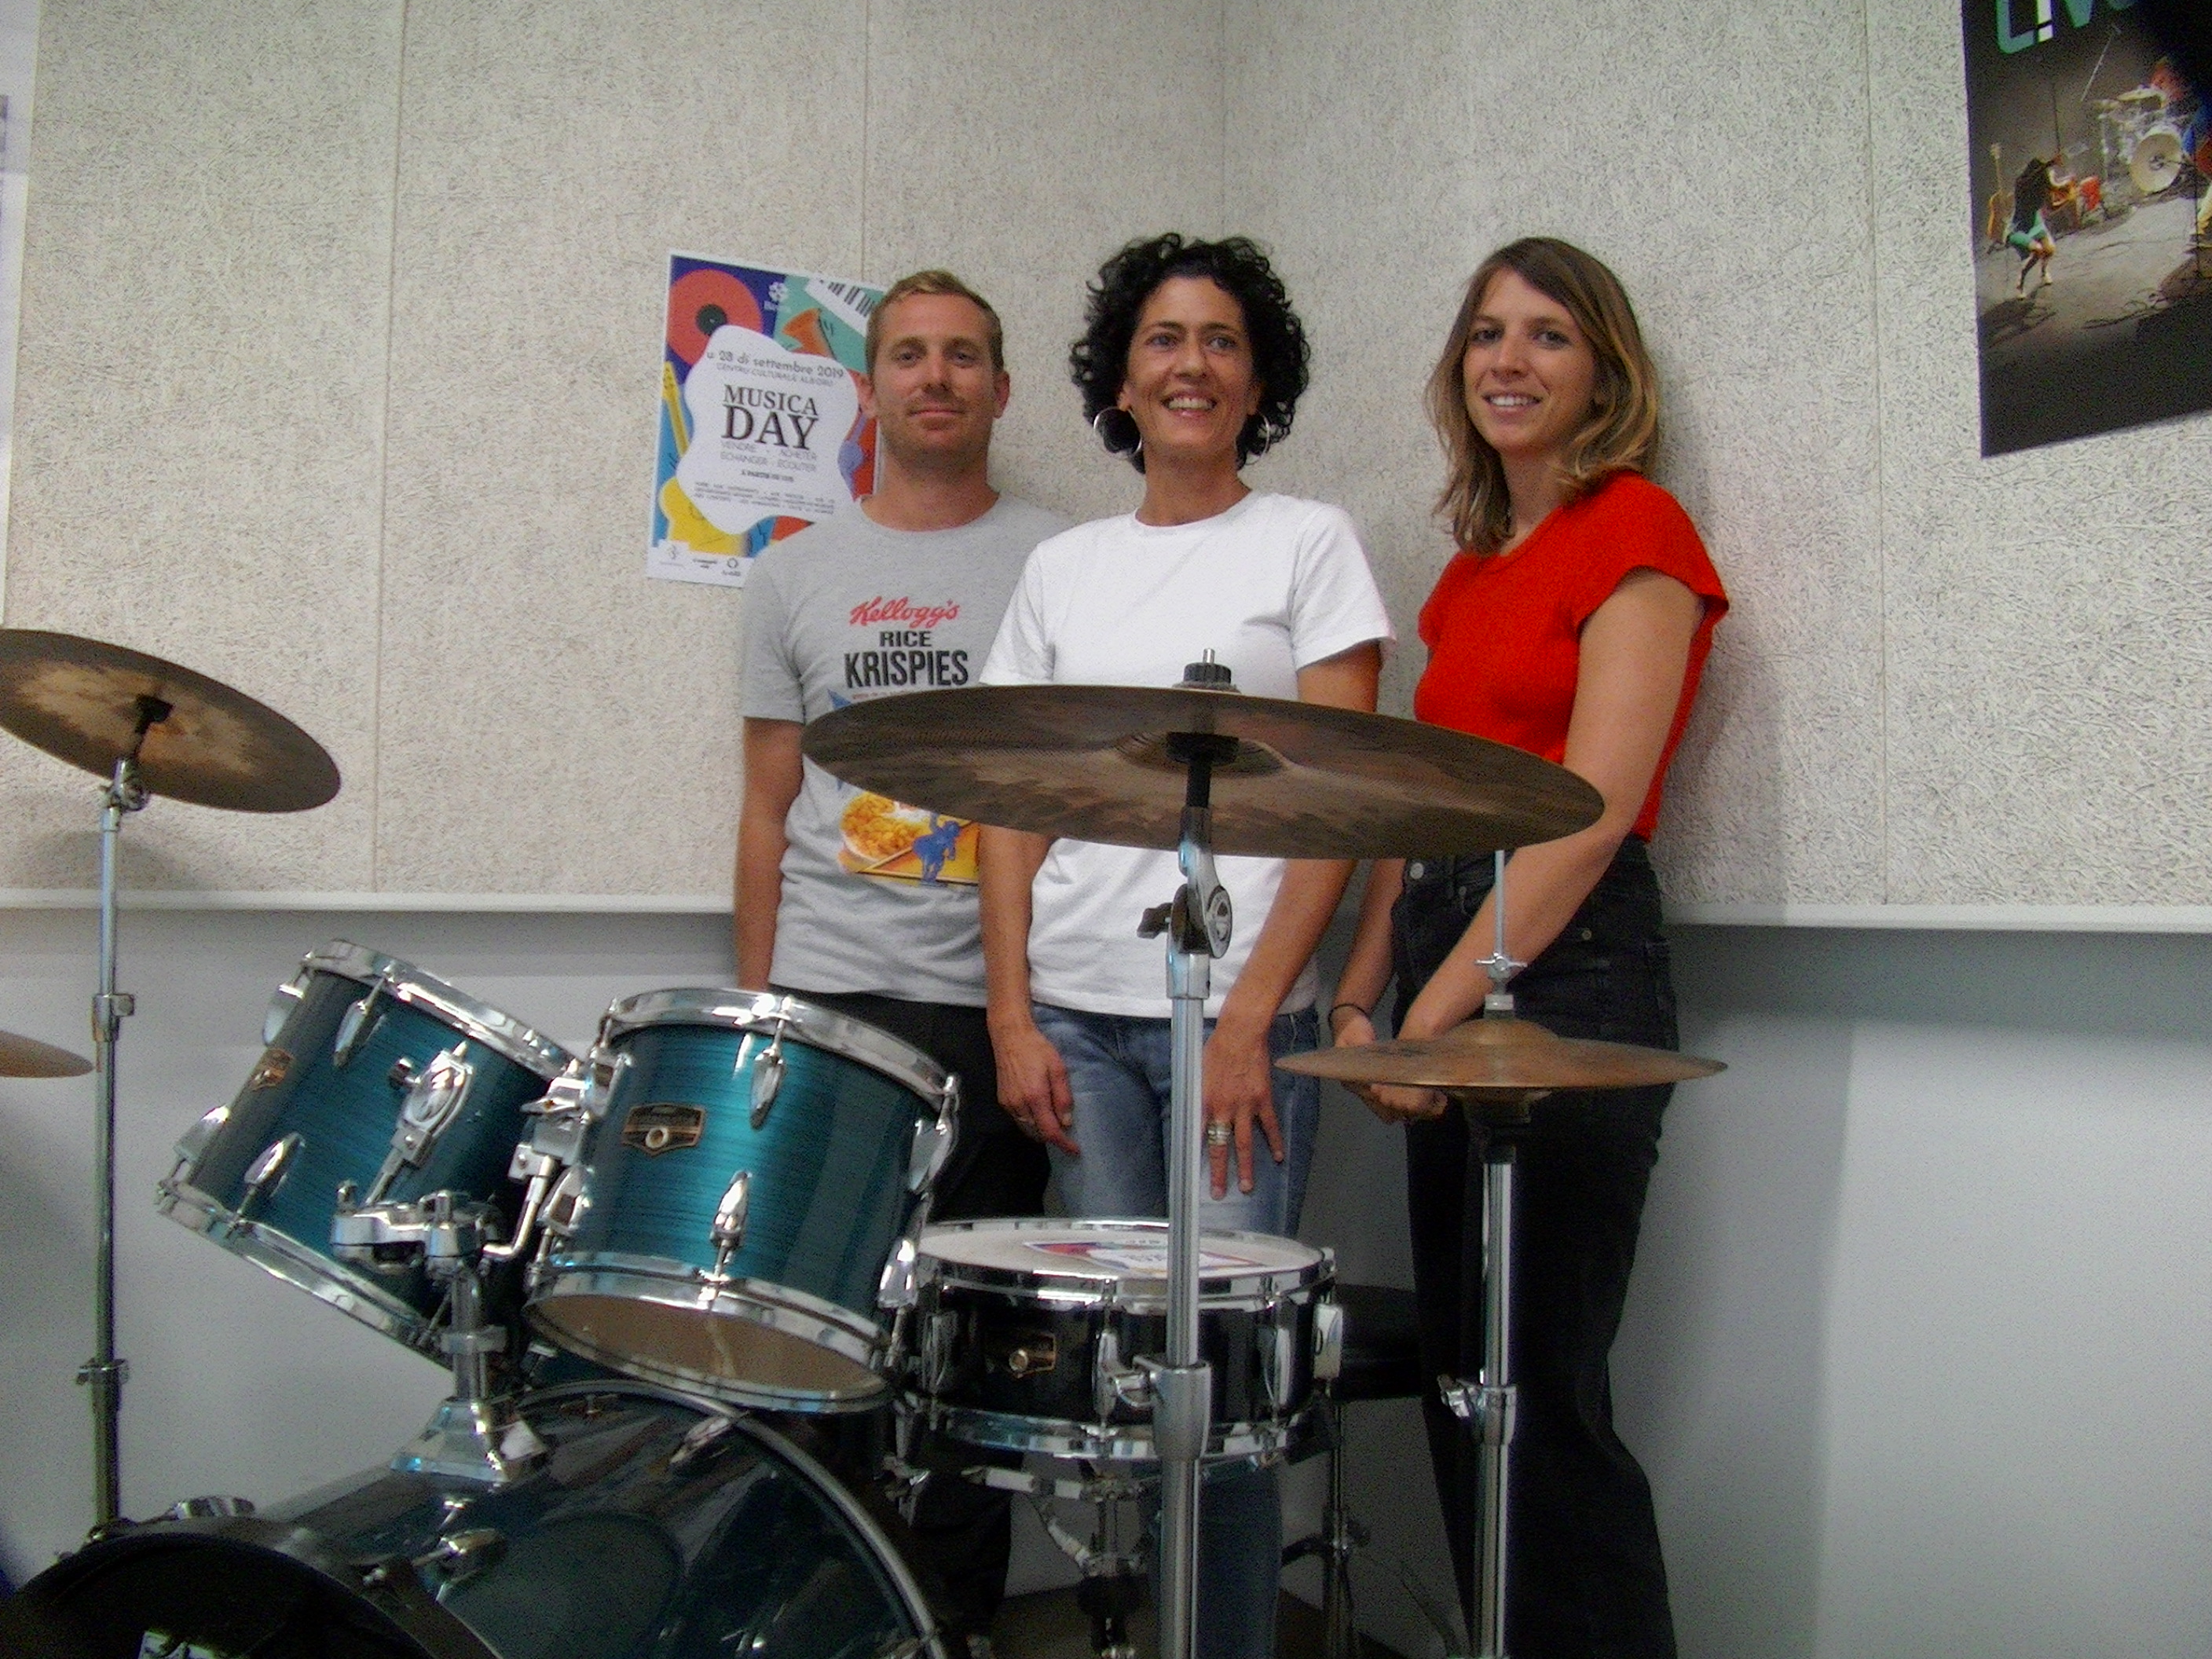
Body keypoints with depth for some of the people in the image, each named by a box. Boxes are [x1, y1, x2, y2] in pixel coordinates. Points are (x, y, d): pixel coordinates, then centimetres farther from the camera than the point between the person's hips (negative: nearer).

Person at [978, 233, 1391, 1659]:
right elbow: (1015, 804, 11)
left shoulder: (1310, 544, 4)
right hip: (1075, 1016, 3)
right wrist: (1012, 1014, 0)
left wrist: (1251, 1017, -12)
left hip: (1239, 1014, -3)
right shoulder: (1061, 570, 14)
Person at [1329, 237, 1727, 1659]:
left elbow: (1592, 812, -14)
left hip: (1571, 976, -8)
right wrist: (1362, 992, 7)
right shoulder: (1471, 569, 20)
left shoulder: (1637, 529, -4)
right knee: (1461, 1382, 12)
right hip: (1447, 978, 8)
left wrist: (1436, 1013, -16)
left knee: (1541, 1396, -5)